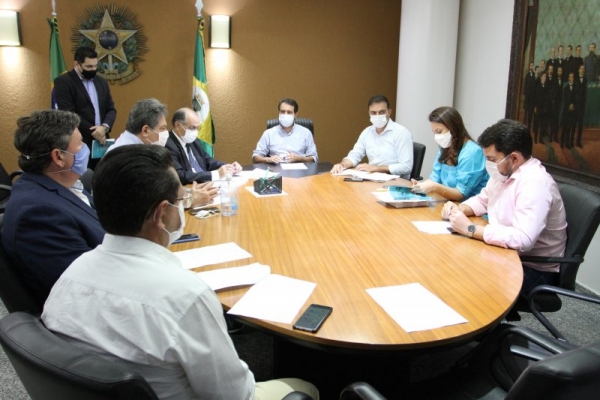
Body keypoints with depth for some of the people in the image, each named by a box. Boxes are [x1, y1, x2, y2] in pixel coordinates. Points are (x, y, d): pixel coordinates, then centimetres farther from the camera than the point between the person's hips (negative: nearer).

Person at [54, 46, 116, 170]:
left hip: (101, 141, 6)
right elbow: (69, 114, -12)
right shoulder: (63, 82, -3)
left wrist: (104, 127, -8)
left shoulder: (101, 81, 16)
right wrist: (93, 132, -13)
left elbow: (111, 109, 12)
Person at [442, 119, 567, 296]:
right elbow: (482, 200, 19)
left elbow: (522, 240, -37)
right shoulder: (504, 172, 2)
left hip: (533, 269, -8)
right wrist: (459, 210, -4)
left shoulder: (535, 183, -27)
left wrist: (469, 228, -29)